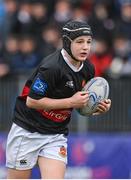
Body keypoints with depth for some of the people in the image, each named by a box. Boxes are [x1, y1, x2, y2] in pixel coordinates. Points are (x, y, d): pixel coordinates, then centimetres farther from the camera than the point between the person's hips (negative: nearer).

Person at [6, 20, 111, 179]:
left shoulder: (88, 69, 1)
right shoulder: (52, 66, -22)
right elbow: (32, 101, -22)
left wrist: (98, 107, -6)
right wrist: (71, 102, -23)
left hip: (57, 135, 5)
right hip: (27, 130, -5)